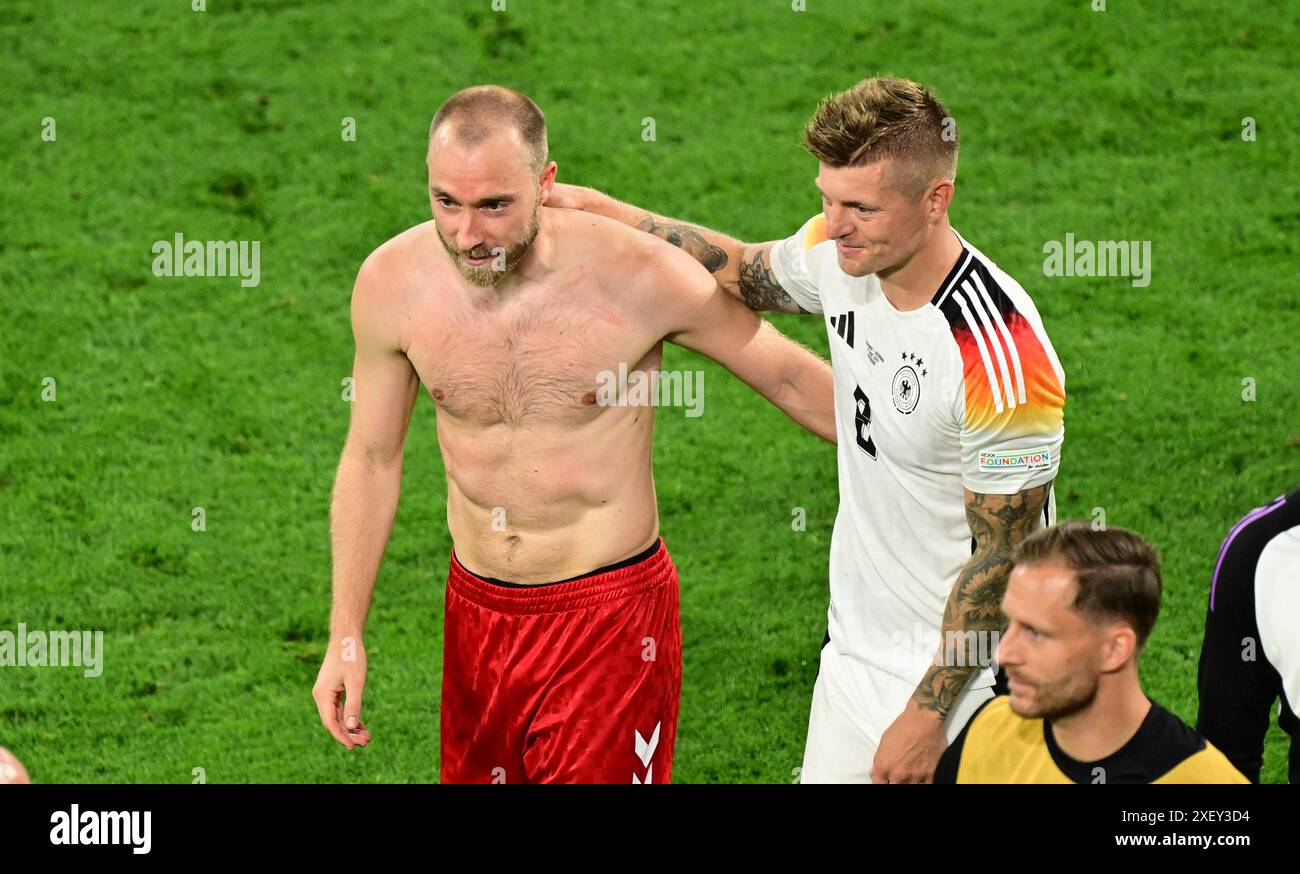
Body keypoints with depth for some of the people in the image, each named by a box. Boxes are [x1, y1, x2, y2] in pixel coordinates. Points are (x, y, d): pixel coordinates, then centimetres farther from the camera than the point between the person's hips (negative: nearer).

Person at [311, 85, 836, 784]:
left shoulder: (640, 276, -19)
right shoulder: (393, 282, -10)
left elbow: (790, 376, -4)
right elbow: (372, 459, 4)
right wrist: (346, 636, 5)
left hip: (609, 612, -3)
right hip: (476, 610, 4)